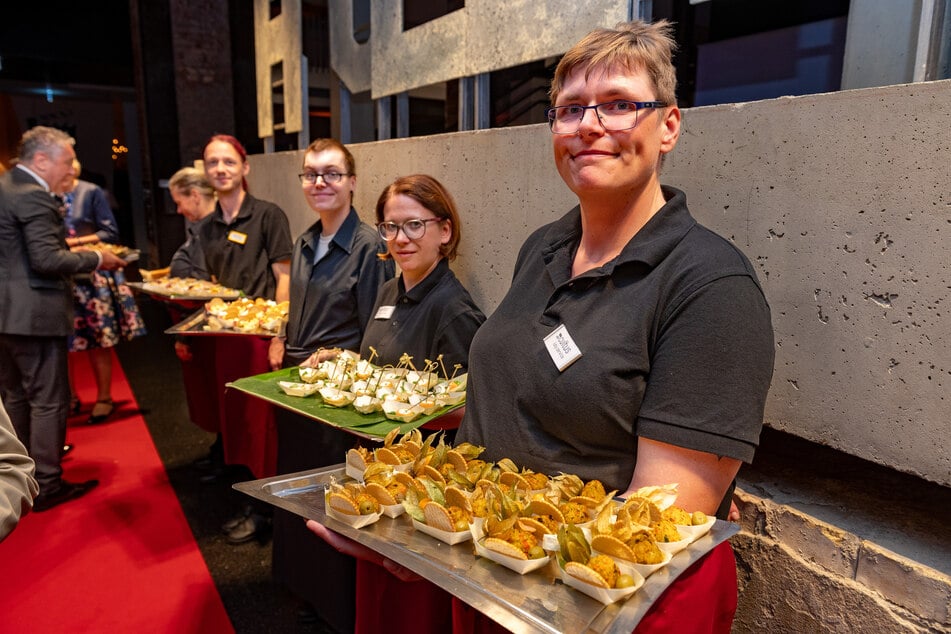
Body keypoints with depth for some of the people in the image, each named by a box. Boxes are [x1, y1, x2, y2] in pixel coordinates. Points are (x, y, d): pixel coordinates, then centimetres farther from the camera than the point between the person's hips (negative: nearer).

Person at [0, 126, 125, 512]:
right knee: (49, 400, 1)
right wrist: (96, 259, -11)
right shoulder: (33, 196, -18)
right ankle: (47, 484, 10)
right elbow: (47, 260, -23)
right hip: (32, 314, -10)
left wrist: (65, 243, 17)